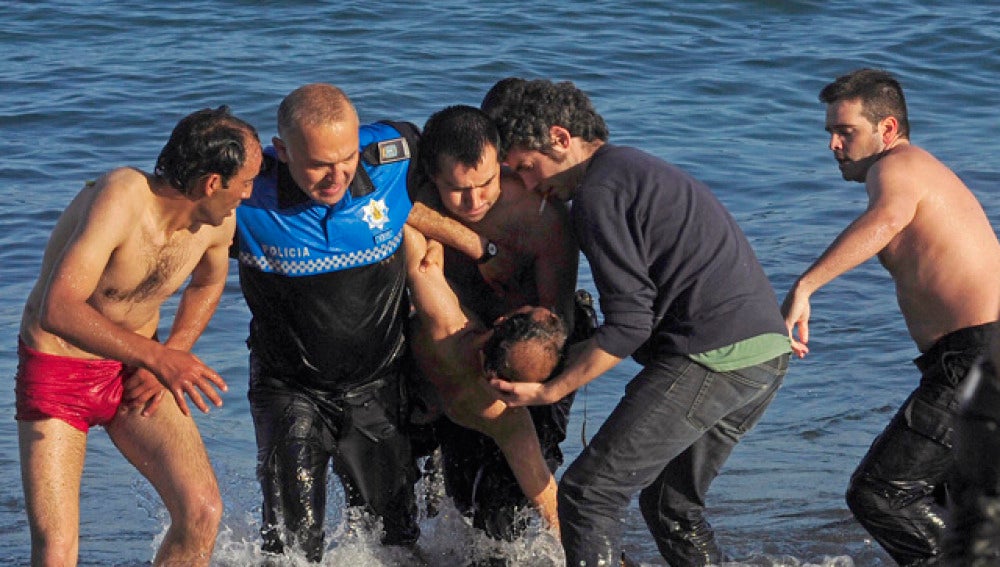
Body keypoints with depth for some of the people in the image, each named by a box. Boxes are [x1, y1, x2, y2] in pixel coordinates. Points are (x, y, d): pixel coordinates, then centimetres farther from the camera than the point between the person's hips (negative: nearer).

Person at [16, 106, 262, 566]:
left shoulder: (219, 221, -7)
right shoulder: (121, 197, -29)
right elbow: (57, 309, -37)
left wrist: (170, 360, 2)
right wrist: (156, 356, -41)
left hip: (132, 373, 6)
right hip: (56, 373, -5)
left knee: (202, 512, -12)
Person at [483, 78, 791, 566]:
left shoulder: (598, 194, -7)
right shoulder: (638, 169, 24)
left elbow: (630, 323, -13)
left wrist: (547, 392, -10)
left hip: (714, 356, -10)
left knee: (587, 494, -7)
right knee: (670, 503, 21)